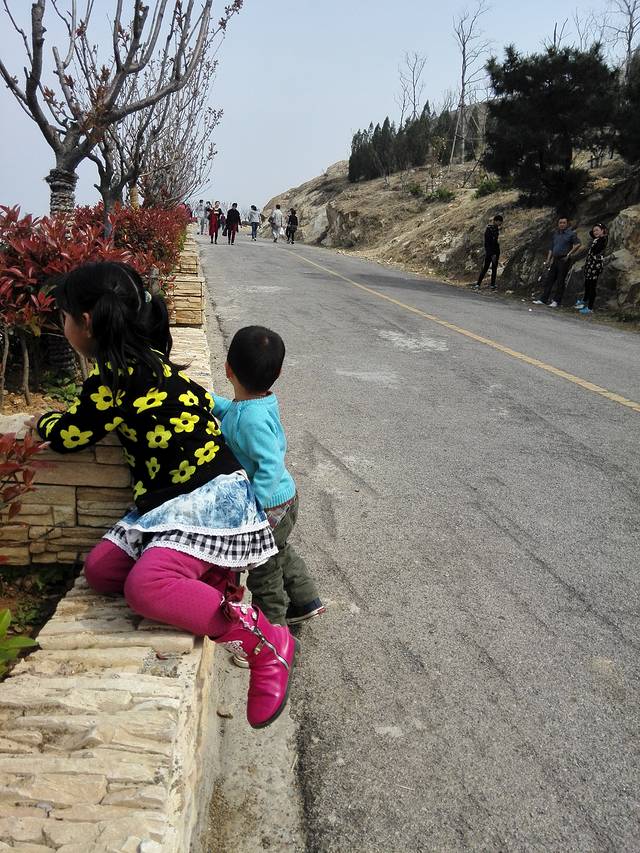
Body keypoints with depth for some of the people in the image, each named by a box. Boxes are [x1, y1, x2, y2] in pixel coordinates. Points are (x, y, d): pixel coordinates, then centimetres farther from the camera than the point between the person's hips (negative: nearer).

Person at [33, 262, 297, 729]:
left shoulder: (116, 376, -16)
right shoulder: (142, 359, 12)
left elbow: (68, 436, -1)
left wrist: (43, 421, 20)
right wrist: (62, 416, 36)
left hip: (210, 497, -10)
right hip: (170, 499, 10)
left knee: (145, 585, -28)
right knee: (101, 569, 2)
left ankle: (266, 642, -17)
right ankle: (211, 578, 3)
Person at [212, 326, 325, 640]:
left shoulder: (252, 417, -33)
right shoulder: (260, 403, -5)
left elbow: (270, 467, -36)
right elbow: (229, 410, 16)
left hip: (270, 507, -9)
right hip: (284, 497, 9)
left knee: (263, 570, 14)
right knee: (280, 552, 31)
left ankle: (274, 626, 34)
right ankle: (305, 601, 48)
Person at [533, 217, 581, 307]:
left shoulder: (571, 234, -4)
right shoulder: (555, 234, 15)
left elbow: (577, 244, -13)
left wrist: (569, 254, -15)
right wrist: (548, 259, 11)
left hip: (564, 260, -6)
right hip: (555, 260, 6)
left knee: (560, 281, -2)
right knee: (549, 279, 6)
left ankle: (557, 301, 3)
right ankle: (544, 299, 10)